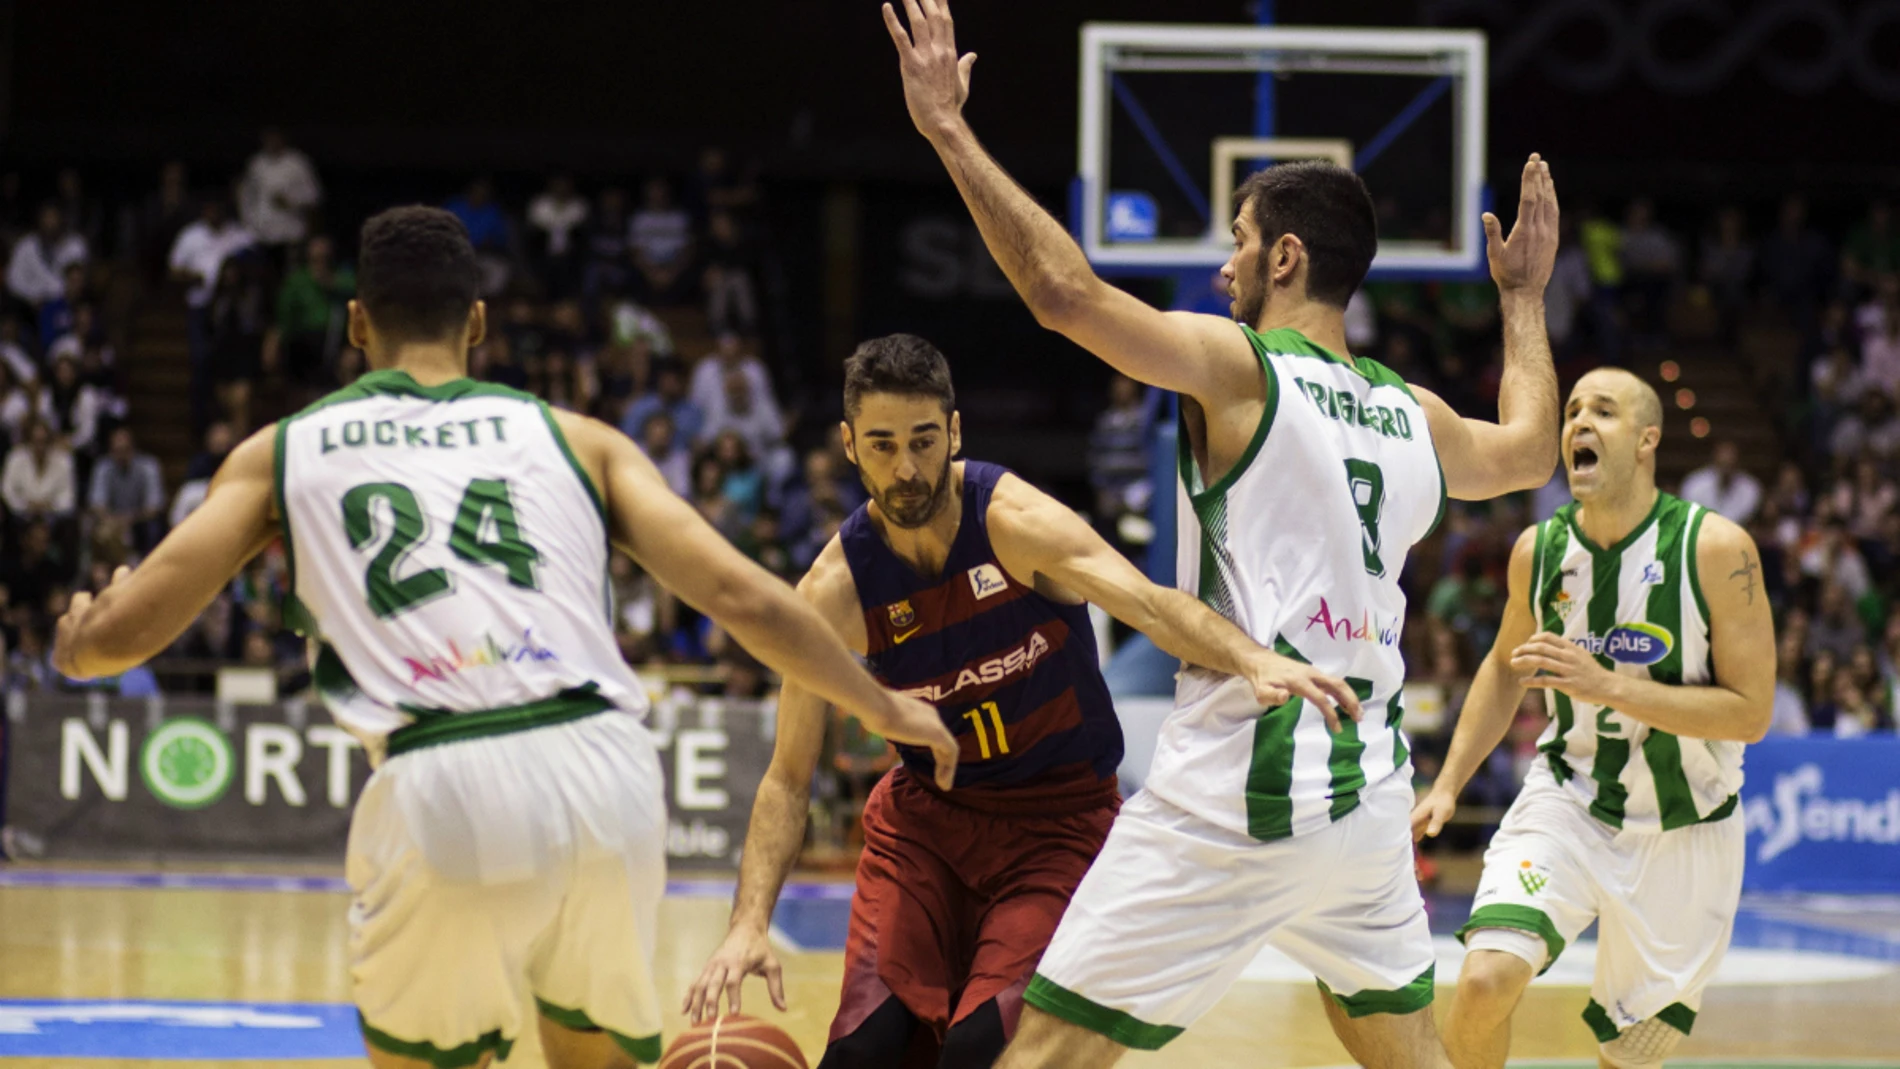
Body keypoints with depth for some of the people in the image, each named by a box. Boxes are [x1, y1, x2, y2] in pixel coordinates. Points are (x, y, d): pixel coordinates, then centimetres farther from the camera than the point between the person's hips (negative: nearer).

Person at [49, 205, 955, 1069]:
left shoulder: (282, 453, 19)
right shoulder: (573, 437, 22)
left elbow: (122, 632, 15)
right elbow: (742, 598, 15)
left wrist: (79, 639, 39)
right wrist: (887, 709, 28)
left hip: (440, 790, -2)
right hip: (604, 767, 2)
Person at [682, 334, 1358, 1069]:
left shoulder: (1016, 523, -19)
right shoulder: (834, 593, -11)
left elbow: (1148, 604, -36)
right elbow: (788, 777, -7)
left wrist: (1250, 661, -58)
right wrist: (749, 925, -21)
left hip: (1059, 816, -3)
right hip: (926, 816, 3)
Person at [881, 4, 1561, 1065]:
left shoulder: (1238, 366, -6)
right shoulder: (1414, 415, 14)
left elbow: (1065, 290, -19)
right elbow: (1529, 451, 36)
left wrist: (949, 131, -13)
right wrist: (1525, 299, 50)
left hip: (1240, 793, -7)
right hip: (1372, 797, 7)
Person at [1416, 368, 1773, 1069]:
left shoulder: (1715, 549, -17)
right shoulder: (1539, 550, -5)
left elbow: (1752, 713, -18)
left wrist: (1608, 685, -28)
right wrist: (1447, 786, 8)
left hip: (1683, 831, -2)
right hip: (1566, 801, 2)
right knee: (1487, 977, -24)